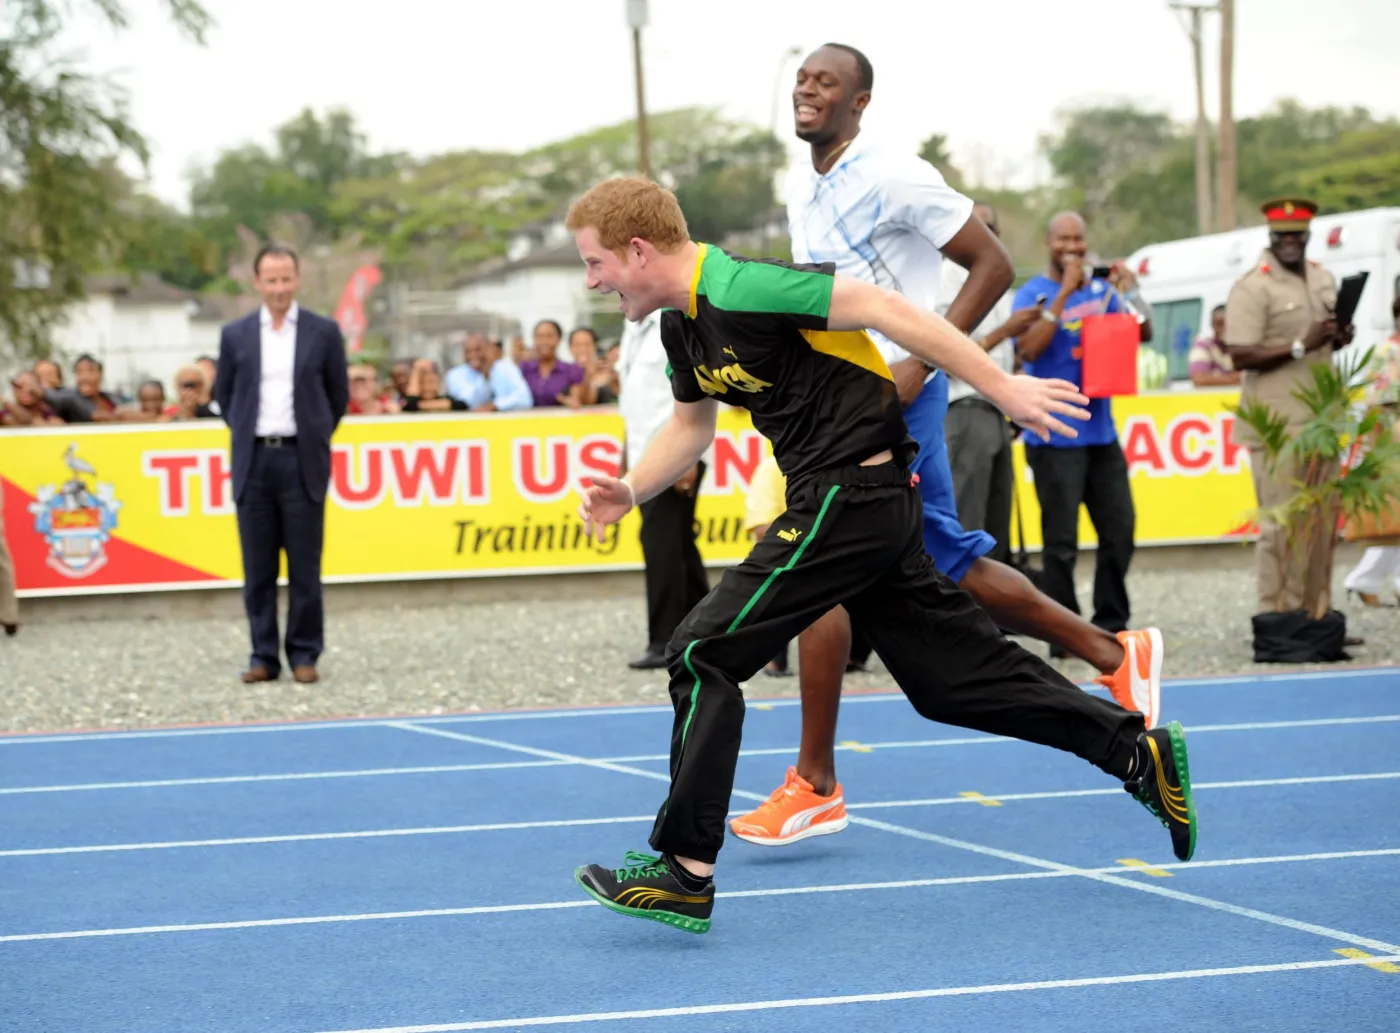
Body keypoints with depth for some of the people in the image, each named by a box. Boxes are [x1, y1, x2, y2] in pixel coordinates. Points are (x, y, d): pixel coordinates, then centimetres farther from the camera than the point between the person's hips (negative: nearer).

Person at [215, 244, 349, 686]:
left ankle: (304, 654, 8)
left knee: (304, 566, 0)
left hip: (302, 462, -2)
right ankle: (263, 656, 9)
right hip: (253, 462, 2)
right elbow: (223, 394, 16)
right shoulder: (235, 335, 7)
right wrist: (245, 433, 8)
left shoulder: (324, 332, 3)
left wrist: (315, 436, 7)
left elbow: (338, 394, 10)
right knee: (258, 568, 3)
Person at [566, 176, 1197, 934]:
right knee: (952, 677, 13)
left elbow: (883, 310, -20)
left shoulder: (738, 289, -20)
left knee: (704, 653, -8)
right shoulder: (682, 324, 10)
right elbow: (692, 423, 28)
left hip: (850, 495, -10)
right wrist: (628, 492, 12)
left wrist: (1003, 388, -20)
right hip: (870, 503, 10)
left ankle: (685, 871, -3)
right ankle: (1137, 749, 18)